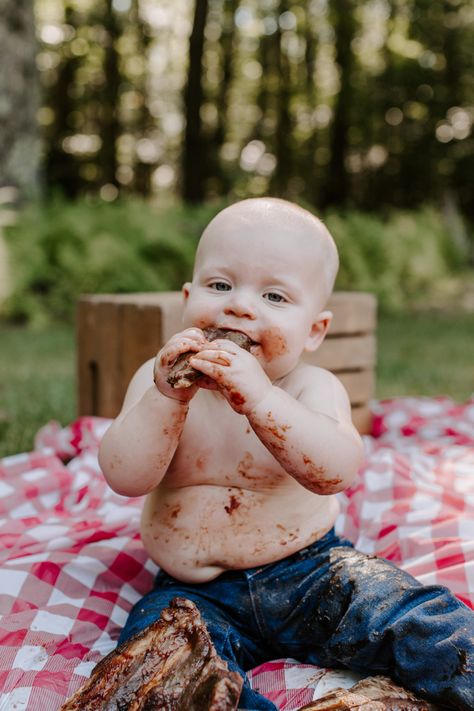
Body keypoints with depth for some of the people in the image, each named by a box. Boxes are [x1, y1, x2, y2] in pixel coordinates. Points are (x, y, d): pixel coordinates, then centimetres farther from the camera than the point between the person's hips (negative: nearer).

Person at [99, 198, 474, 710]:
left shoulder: (312, 388, -9)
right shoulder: (156, 380, -3)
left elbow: (336, 473, -29)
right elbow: (125, 479, -15)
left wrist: (258, 398, -42)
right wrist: (167, 397, -31)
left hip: (310, 575, -1)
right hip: (198, 594, 2)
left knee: (404, 612, -21)